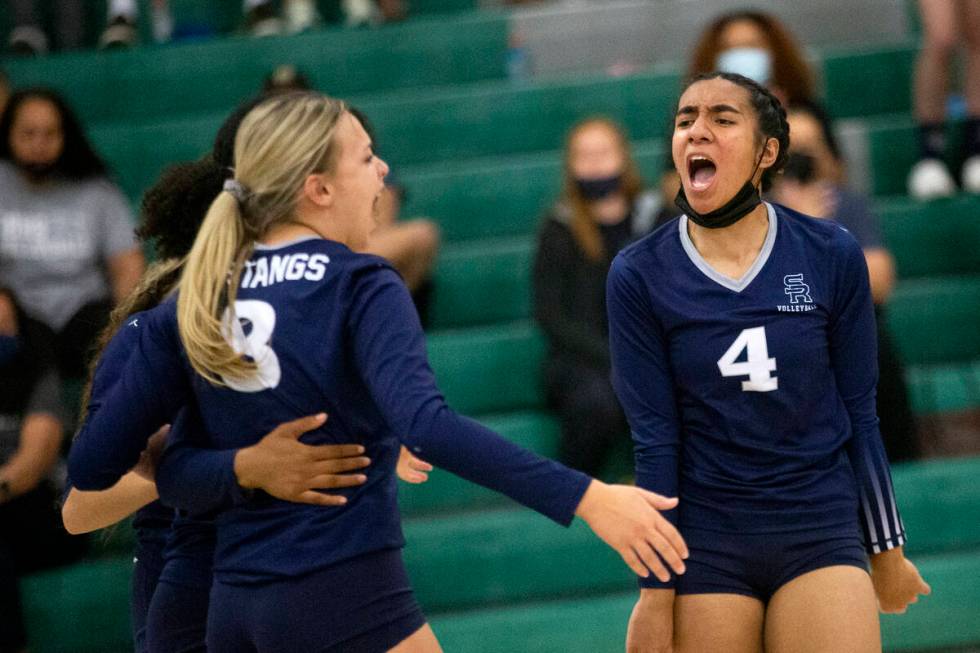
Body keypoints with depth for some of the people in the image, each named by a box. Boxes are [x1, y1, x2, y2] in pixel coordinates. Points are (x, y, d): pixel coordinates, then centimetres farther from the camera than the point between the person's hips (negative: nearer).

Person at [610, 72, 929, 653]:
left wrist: (888, 549, 9)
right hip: (706, 546, 0)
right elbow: (654, 440, -4)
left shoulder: (832, 256, -2)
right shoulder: (639, 275, -4)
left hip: (821, 536, 0)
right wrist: (656, 593, -5)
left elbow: (860, 415, 4)